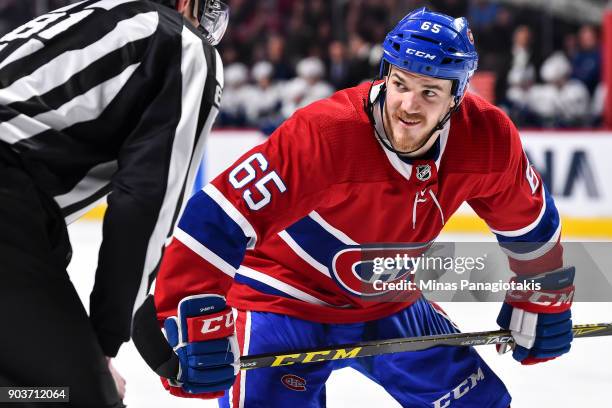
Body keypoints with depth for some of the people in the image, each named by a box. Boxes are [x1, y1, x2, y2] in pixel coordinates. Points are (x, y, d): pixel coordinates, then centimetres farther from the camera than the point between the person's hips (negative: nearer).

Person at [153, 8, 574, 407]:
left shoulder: (486, 138, -18)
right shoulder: (321, 135, -34)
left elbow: (528, 220, 3)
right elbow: (216, 221, -35)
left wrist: (545, 301, 12)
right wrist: (198, 326, -40)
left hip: (388, 302, 6)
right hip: (285, 300, -5)